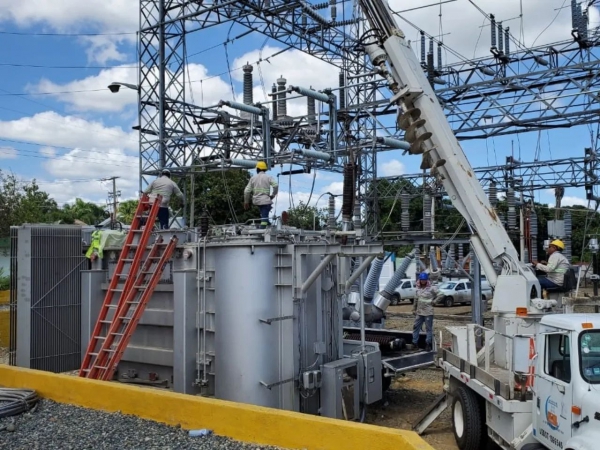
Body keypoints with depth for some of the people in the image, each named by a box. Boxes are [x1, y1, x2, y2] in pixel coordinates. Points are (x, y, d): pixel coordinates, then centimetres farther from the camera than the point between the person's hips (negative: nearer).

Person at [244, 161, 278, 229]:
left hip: (256, 200, 4)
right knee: (264, 216, -6)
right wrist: (273, 195, -2)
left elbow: (247, 191, 5)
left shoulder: (253, 178, 8)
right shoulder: (268, 177, -2)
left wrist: (246, 202, 13)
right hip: (265, 200, -4)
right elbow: (276, 185, -17)